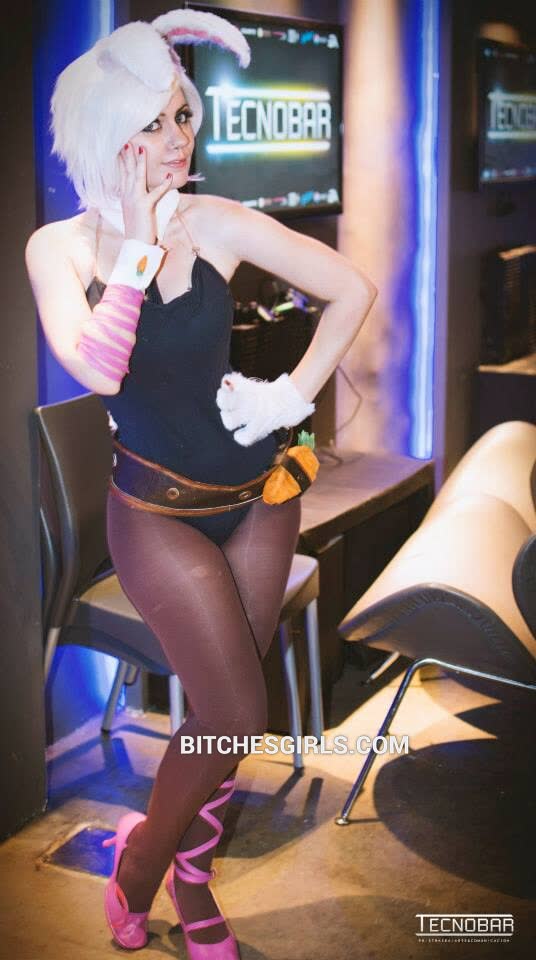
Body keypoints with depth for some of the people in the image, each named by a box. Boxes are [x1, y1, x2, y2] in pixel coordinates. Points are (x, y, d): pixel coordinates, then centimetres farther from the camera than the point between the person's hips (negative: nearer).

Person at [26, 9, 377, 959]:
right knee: (237, 717, -6)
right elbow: (99, 369, -25)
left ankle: (190, 874, 34)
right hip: (159, 508, -2)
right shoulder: (59, 248, -8)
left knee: (222, 708, 10)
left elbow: (352, 287, 0)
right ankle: (142, 861, 23)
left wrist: (297, 393, -5)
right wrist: (138, 245, -21)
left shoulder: (216, 224, -7)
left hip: (258, 489, 3)